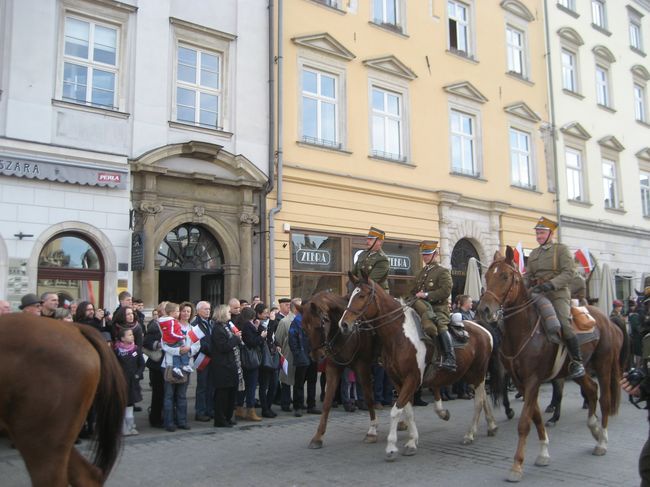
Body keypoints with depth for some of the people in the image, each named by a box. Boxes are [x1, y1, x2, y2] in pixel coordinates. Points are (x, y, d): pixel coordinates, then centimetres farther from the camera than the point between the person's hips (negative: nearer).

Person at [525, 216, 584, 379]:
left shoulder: (562, 249, 3)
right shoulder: (533, 253, 20)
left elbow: (569, 272, -8)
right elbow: (527, 275, 19)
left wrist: (550, 284, -23)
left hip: (558, 294, -6)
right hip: (537, 294, 6)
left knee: (563, 323, -25)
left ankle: (577, 362, -14)